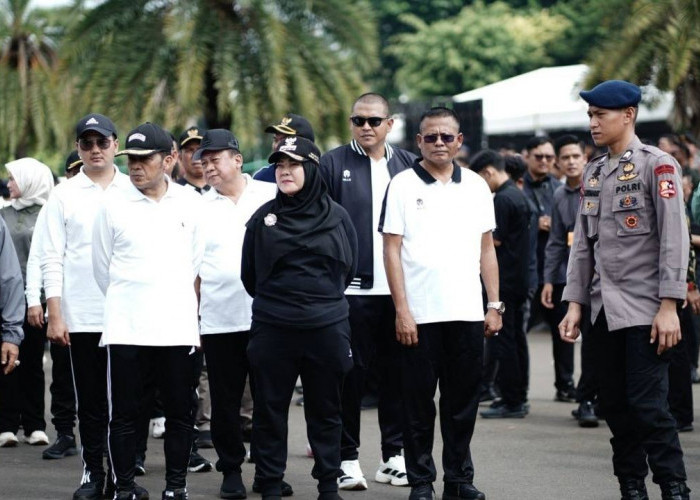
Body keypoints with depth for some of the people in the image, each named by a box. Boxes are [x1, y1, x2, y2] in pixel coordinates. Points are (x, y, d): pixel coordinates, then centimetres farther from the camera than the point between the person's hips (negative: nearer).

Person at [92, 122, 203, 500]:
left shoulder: (190, 203, 5)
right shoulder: (113, 206, 1)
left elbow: (197, 262, 13)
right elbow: (101, 266, 9)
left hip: (177, 327, 1)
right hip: (125, 328, -1)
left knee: (180, 413, 4)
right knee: (124, 414, 2)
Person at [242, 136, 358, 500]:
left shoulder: (336, 216, 2)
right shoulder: (263, 218, 3)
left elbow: (349, 268, 12)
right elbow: (249, 274, 11)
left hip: (327, 328, 0)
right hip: (272, 329, 0)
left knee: (326, 411, 8)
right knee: (270, 410, 4)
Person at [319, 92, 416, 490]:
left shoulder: (408, 166, 9)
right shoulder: (333, 164, 1)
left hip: (399, 289, 3)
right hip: (352, 289, -3)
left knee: (397, 372, 8)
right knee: (351, 374, 1)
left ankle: (395, 455, 17)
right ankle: (347, 458, 9)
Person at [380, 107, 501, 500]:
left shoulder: (476, 186, 9)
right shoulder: (403, 185, 0)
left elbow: (487, 249, 13)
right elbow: (392, 250, -3)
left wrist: (495, 305, 6)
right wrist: (402, 311, -10)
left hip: (467, 313, 3)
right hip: (420, 315, -3)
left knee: (463, 402, 7)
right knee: (419, 403, 3)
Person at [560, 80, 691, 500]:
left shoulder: (657, 164, -6)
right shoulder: (594, 172, 14)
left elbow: (675, 239, -11)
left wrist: (669, 307, -16)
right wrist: (575, 304, 9)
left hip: (644, 309, -7)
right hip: (604, 309, 7)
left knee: (648, 405, -10)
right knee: (616, 407, 7)